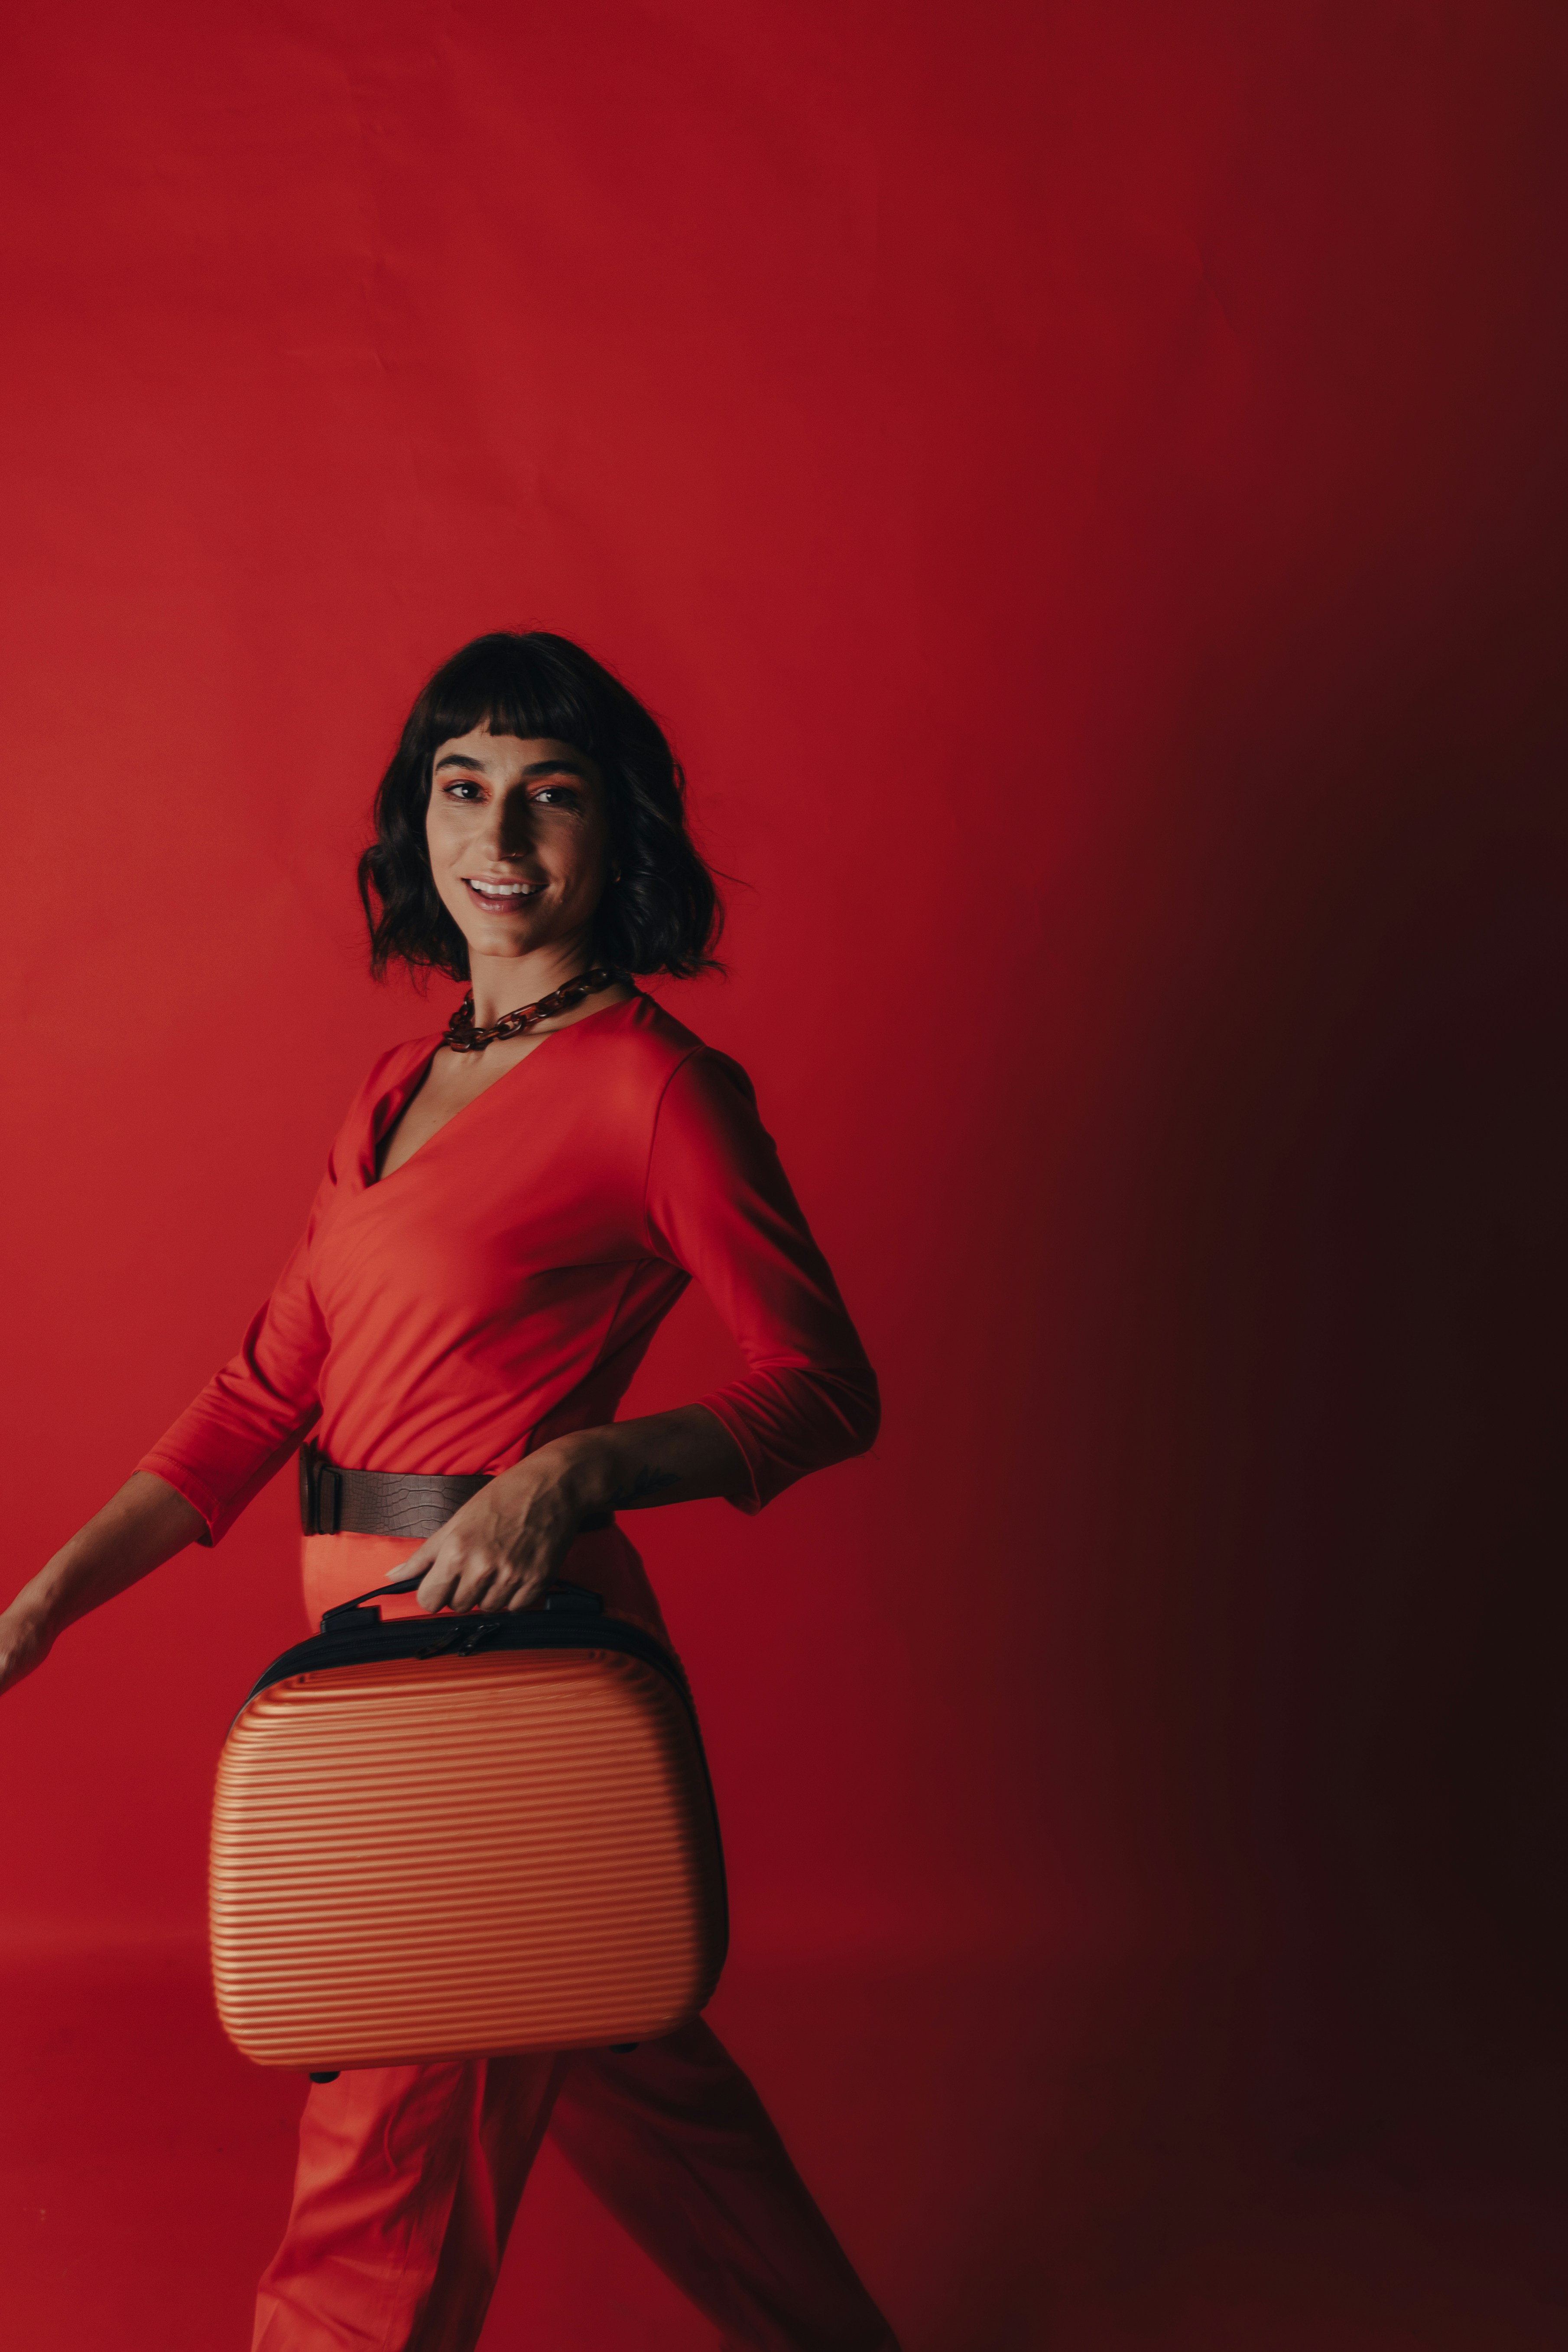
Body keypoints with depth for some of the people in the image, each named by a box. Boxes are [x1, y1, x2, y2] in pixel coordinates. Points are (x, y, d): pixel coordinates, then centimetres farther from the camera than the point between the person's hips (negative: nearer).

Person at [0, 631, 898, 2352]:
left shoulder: (653, 1084, -11)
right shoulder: (406, 1085, 11)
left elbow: (826, 1387, -10)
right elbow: (269, 1391, 10)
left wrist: (577, 1469, -25)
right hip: (374, 1630, 8)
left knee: (394, 2160, 5)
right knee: (610, 2056, 23)